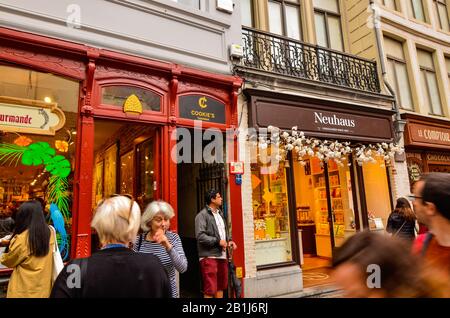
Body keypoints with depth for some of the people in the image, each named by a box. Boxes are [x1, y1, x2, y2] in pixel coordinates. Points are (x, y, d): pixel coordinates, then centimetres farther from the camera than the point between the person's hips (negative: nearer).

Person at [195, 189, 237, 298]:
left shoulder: (220, 214, 16)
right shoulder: (202, 215, -11)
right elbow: (200, 236, -20)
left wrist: (229, 240, 6)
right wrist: (217, 241, -17)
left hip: (222, 256, 8)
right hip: (209, 256, -8)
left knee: (221, 286, 18)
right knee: (210, 289, -2)